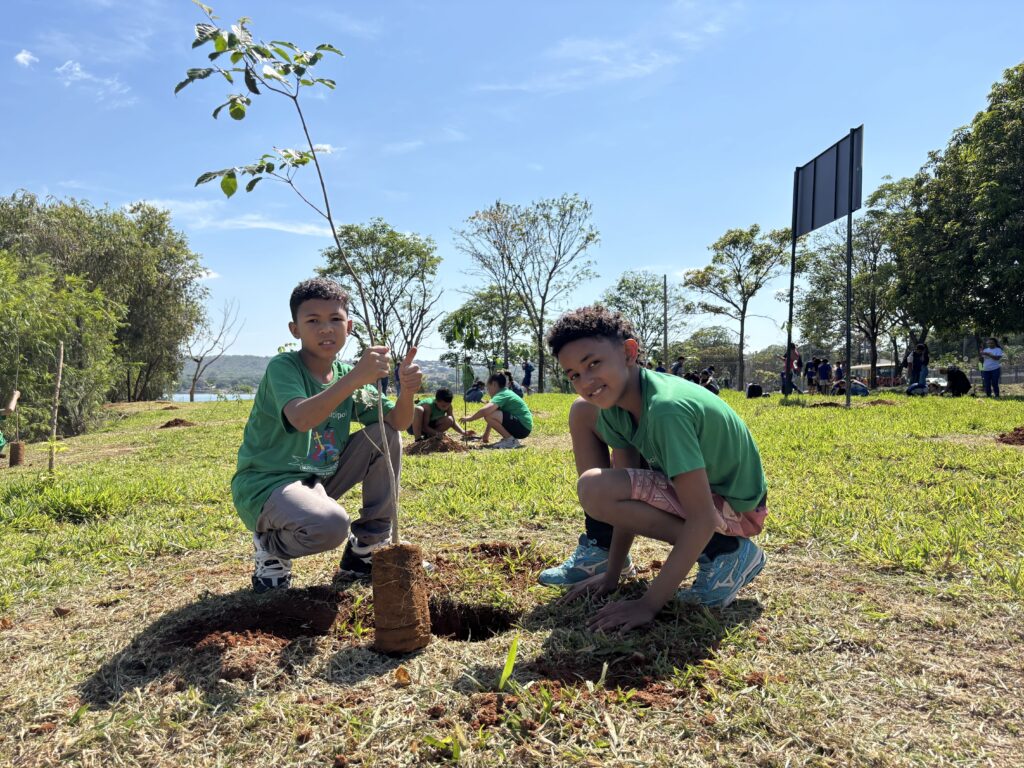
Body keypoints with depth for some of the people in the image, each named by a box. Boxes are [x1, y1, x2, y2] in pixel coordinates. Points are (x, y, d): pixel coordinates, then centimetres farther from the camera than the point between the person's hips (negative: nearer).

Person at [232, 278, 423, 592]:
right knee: (330, 524, -36)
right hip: (265, 484, -7)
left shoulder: (347, 376, 4)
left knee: (385, 436, -5)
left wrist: (406, 391, -22)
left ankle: (366, 547, 4)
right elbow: (301, 419, -37)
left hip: (319, 478, 8)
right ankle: (271, 548, 1)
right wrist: (355, 378, -45)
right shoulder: (283, 367, -16)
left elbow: (397, 422, 0)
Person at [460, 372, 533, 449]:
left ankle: (510, 440, -12)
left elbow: (485, 410, -29)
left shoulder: (502, 395, -13)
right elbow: (493, 418, 22)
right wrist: (486, 435, 25)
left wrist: (470, 418, -13)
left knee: (488, 415, -22)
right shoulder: (507, 393, 17)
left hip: (523, 427, -10)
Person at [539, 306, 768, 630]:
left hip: (734, 509, -8)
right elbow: (627, 501, -4)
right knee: (582, 412, 2)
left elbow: (702, 519, -34)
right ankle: (600, 551, 8)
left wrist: (649, 604, -30)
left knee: (596, 489, -31)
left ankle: (725, 554, -12)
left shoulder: (667, 408, -34)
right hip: (695, 481, 9)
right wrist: (611, 575, -4)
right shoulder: (613, 401, -9)